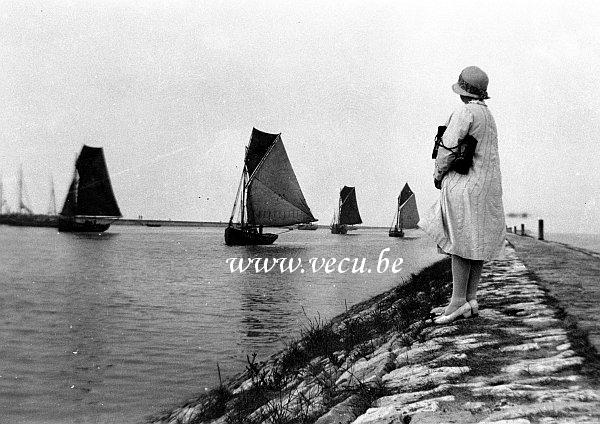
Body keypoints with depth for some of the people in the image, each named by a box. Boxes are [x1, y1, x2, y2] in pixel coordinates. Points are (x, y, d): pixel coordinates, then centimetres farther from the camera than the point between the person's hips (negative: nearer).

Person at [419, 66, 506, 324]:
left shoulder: (465, 112, -10)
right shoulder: (488, 115, 18)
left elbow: (448, 147, -16)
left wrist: (438, 175, -1)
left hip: (465, 185, -9)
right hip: (488, 185, 9)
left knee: (460, 241, -7)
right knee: (478, 243, 8)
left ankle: (459, 301, -6)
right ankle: (471, 300, 12)